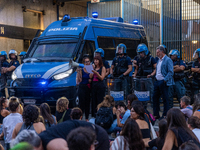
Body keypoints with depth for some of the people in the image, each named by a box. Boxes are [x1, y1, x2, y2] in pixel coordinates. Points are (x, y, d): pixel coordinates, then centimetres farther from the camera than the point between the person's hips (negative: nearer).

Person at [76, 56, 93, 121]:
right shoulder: (81, 70, -5)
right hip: (82, 88, -4)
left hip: (89, 88, 4)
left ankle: (87, 118, 18)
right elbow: (79, 80, -10)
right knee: (82, 103, -6)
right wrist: (78, 72, -19)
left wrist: (91, 79, -9)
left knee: (88, 103, 9)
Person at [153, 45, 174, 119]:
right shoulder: (159, 60, 17)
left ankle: (165, 115, 8)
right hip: (157, 82, 9)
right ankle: (156, 115, 19)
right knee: (155, 98, 10)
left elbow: (171, 72, -16)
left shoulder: (168, 60, -10)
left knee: (165, 99, 0)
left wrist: (165, 80, -19)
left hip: (163, 82, -9)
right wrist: (156, 77, 12)